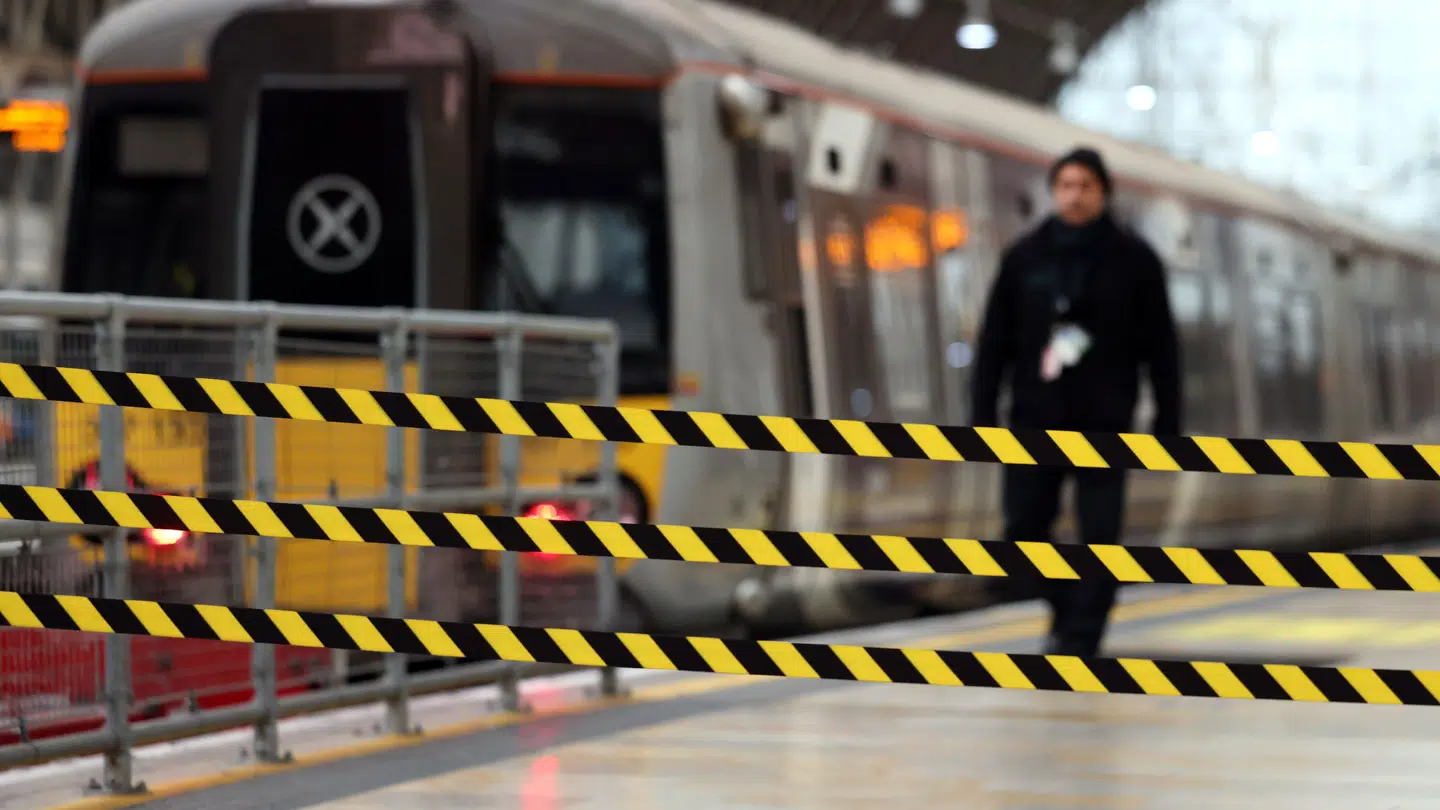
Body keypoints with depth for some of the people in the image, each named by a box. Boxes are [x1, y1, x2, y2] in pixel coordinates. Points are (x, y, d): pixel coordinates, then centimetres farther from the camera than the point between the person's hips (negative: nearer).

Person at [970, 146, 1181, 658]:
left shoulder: (1133, 260, 1)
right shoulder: (1024, 258, 5)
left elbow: (1161, 348, 1)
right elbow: (995, 343, 5)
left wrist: (1168, 424, -2)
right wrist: (983, 417, 0)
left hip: (1103, 424, -2)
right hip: (1035, 423, 2)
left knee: (1099, 537, -6)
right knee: (1023, 533, 3)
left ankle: (1079, 643, -2)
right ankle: (1067, 610, 28)